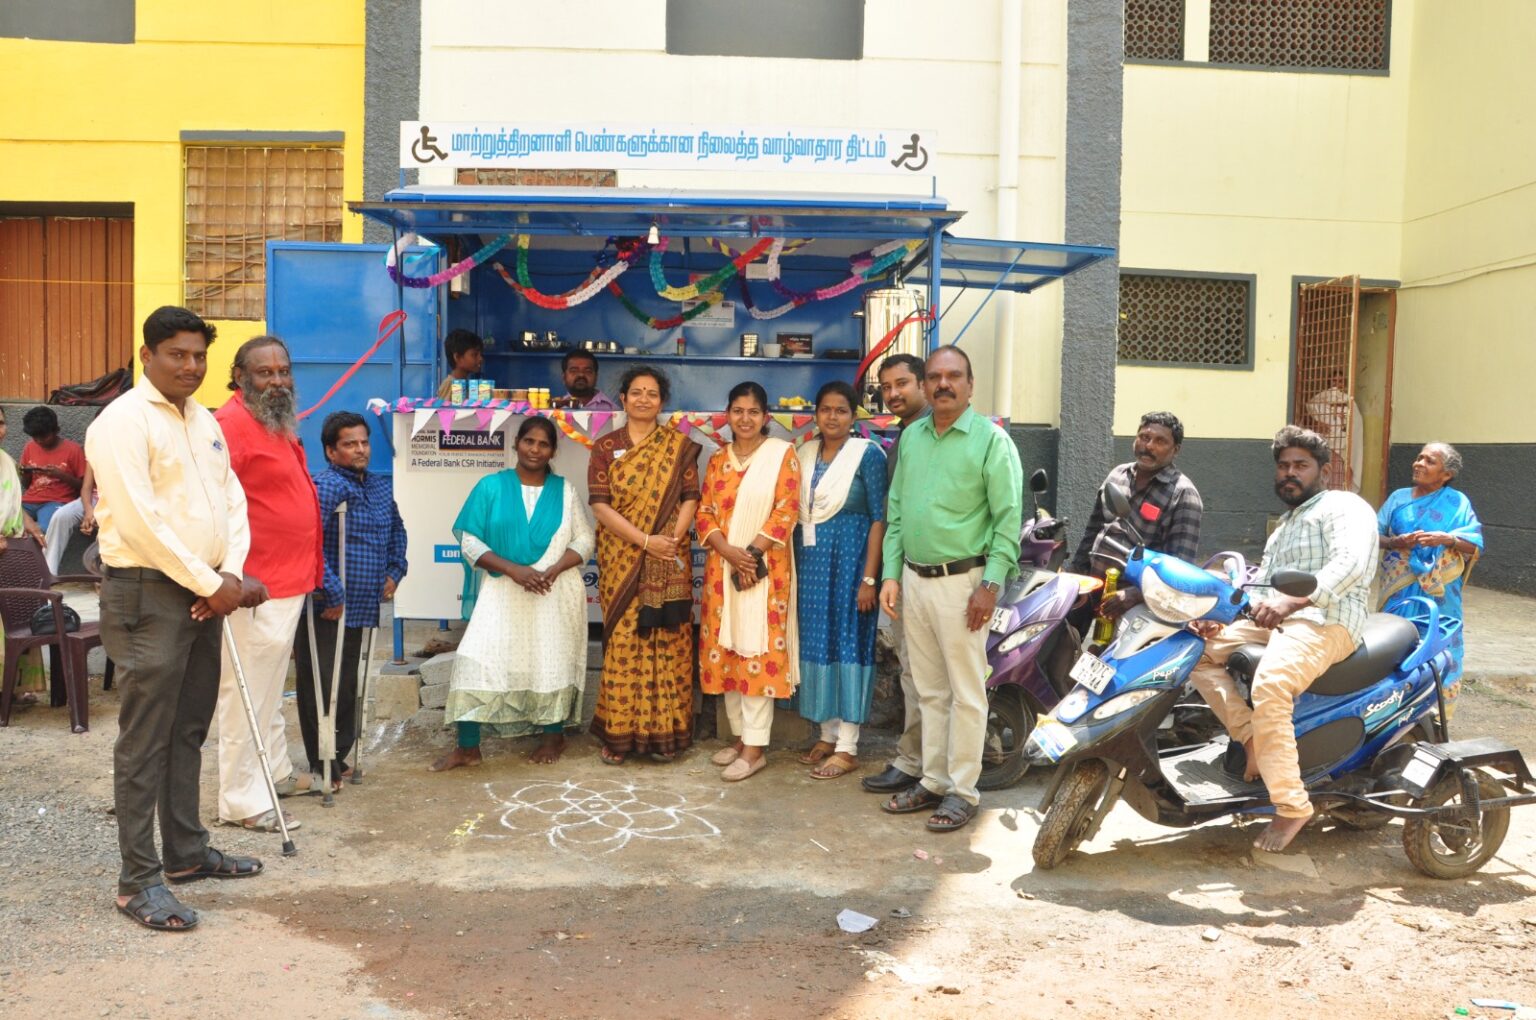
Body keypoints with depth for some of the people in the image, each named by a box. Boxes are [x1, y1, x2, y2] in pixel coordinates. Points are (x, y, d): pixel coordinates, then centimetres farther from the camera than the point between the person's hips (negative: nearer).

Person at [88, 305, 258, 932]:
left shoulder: (204, 421, 14)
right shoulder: (123, 421, -11)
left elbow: (232, 501, 13)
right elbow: (140, 522, -19)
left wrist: (229, 575, -2)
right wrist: (210, 583, -15)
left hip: (206, 594, 8)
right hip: (148, 596, -8)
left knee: (189, 731, 16)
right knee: (145, 741, -2)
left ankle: (186, 852, 29)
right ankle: (139, 880, 7)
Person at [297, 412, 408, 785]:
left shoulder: (379, 485, 12)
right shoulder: (326, 486, -14)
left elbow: (397, 531, 28)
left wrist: (394, 572, 15)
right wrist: (332, 594, -24)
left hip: (361, 607, 8)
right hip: (326, 610, -8)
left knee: (347, 685, 17)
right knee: (321, 687, 0)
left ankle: (338, 759, 31)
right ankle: (323, 767, 12)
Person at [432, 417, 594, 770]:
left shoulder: (565, 491, 7)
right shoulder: (491, 486, 1)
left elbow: (585, 539, 3)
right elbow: (469, 540, -4)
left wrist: (554, 570, -15)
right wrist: (513, 569, -16)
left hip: (555, 595, 1)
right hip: (503, 593, -1)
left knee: (553, 662, 7)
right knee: (479, 660, -9)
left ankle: (554, 736, 27)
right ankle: (468, 747, 1)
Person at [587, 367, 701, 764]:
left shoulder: (679, 445, 5)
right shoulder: (606, 447, 3)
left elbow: (690, 498, 0)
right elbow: (600, 505, -5)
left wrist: (672, 539, -16)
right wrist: (645, 541, -14)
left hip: (668, 562, 0)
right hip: (621, 561, 0)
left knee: (666, 643, 3)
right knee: (623, 642, 1)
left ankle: (663, 731, 13)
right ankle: (618, 733, 11)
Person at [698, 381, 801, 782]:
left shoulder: (782, 454, -2)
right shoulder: (718, 459, 12)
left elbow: (786, 511, -9)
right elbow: (705, 512, 5)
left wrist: (752, 553, -16)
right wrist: (728, 551, -12)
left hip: (764, 567, -5)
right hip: (721, 567, 5)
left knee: (757, 651, -5)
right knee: (725, 650, 8)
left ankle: (755, 747, 0)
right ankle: (741, 734, 20)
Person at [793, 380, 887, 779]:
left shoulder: (867, 454, -7)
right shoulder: (805, 453, 10)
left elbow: (879, 518, -10)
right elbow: (797, 513, 12)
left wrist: (869, 578, -15)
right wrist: (793, 569, 7)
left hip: (850, 558, -6)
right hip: (810, 559, 6)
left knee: (848, 643, -2)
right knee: (816, 643, 9)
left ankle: (847, 748, 5)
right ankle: (828, 735, 23)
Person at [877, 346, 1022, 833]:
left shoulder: (991, 440, -7)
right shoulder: (911, 437, 11)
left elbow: (1008, 518, -10)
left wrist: (991, 584, -16)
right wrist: (891, 574, 7)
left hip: (961, 581, -6)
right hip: (914, 579, 6)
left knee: (966, 692, 2)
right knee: (929, 690, 14)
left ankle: (963, 790, 12)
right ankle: (933, 780, 25)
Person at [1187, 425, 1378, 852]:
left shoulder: (1344, 507, 2)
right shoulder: (1286, 524, 31)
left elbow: (1351, 563, -18)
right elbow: (1260, 584, 23)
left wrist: (1291, 600, -32)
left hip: (1325, 621, -9)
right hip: (1276, 619, 9)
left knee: (1269, 683, -34)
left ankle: (1291, 805, -27)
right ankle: (1252, 737, -14)